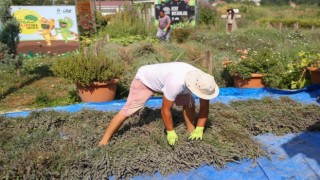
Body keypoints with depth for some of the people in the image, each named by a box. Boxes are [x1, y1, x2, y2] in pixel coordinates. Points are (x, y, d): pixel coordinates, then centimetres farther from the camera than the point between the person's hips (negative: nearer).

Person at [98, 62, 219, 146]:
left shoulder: (201, 81, -23)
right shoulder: (176, 83, -44)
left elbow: (205, 106, -11)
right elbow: (165, 110, -33)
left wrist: (199, 129, -16)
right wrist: (170, 132, -21)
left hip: (162, 78, 7)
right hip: (145, 78, -6)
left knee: (189, 101, -6)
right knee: (127, 111, -14)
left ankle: (191, 131, 10)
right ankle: (104, 142, -7)